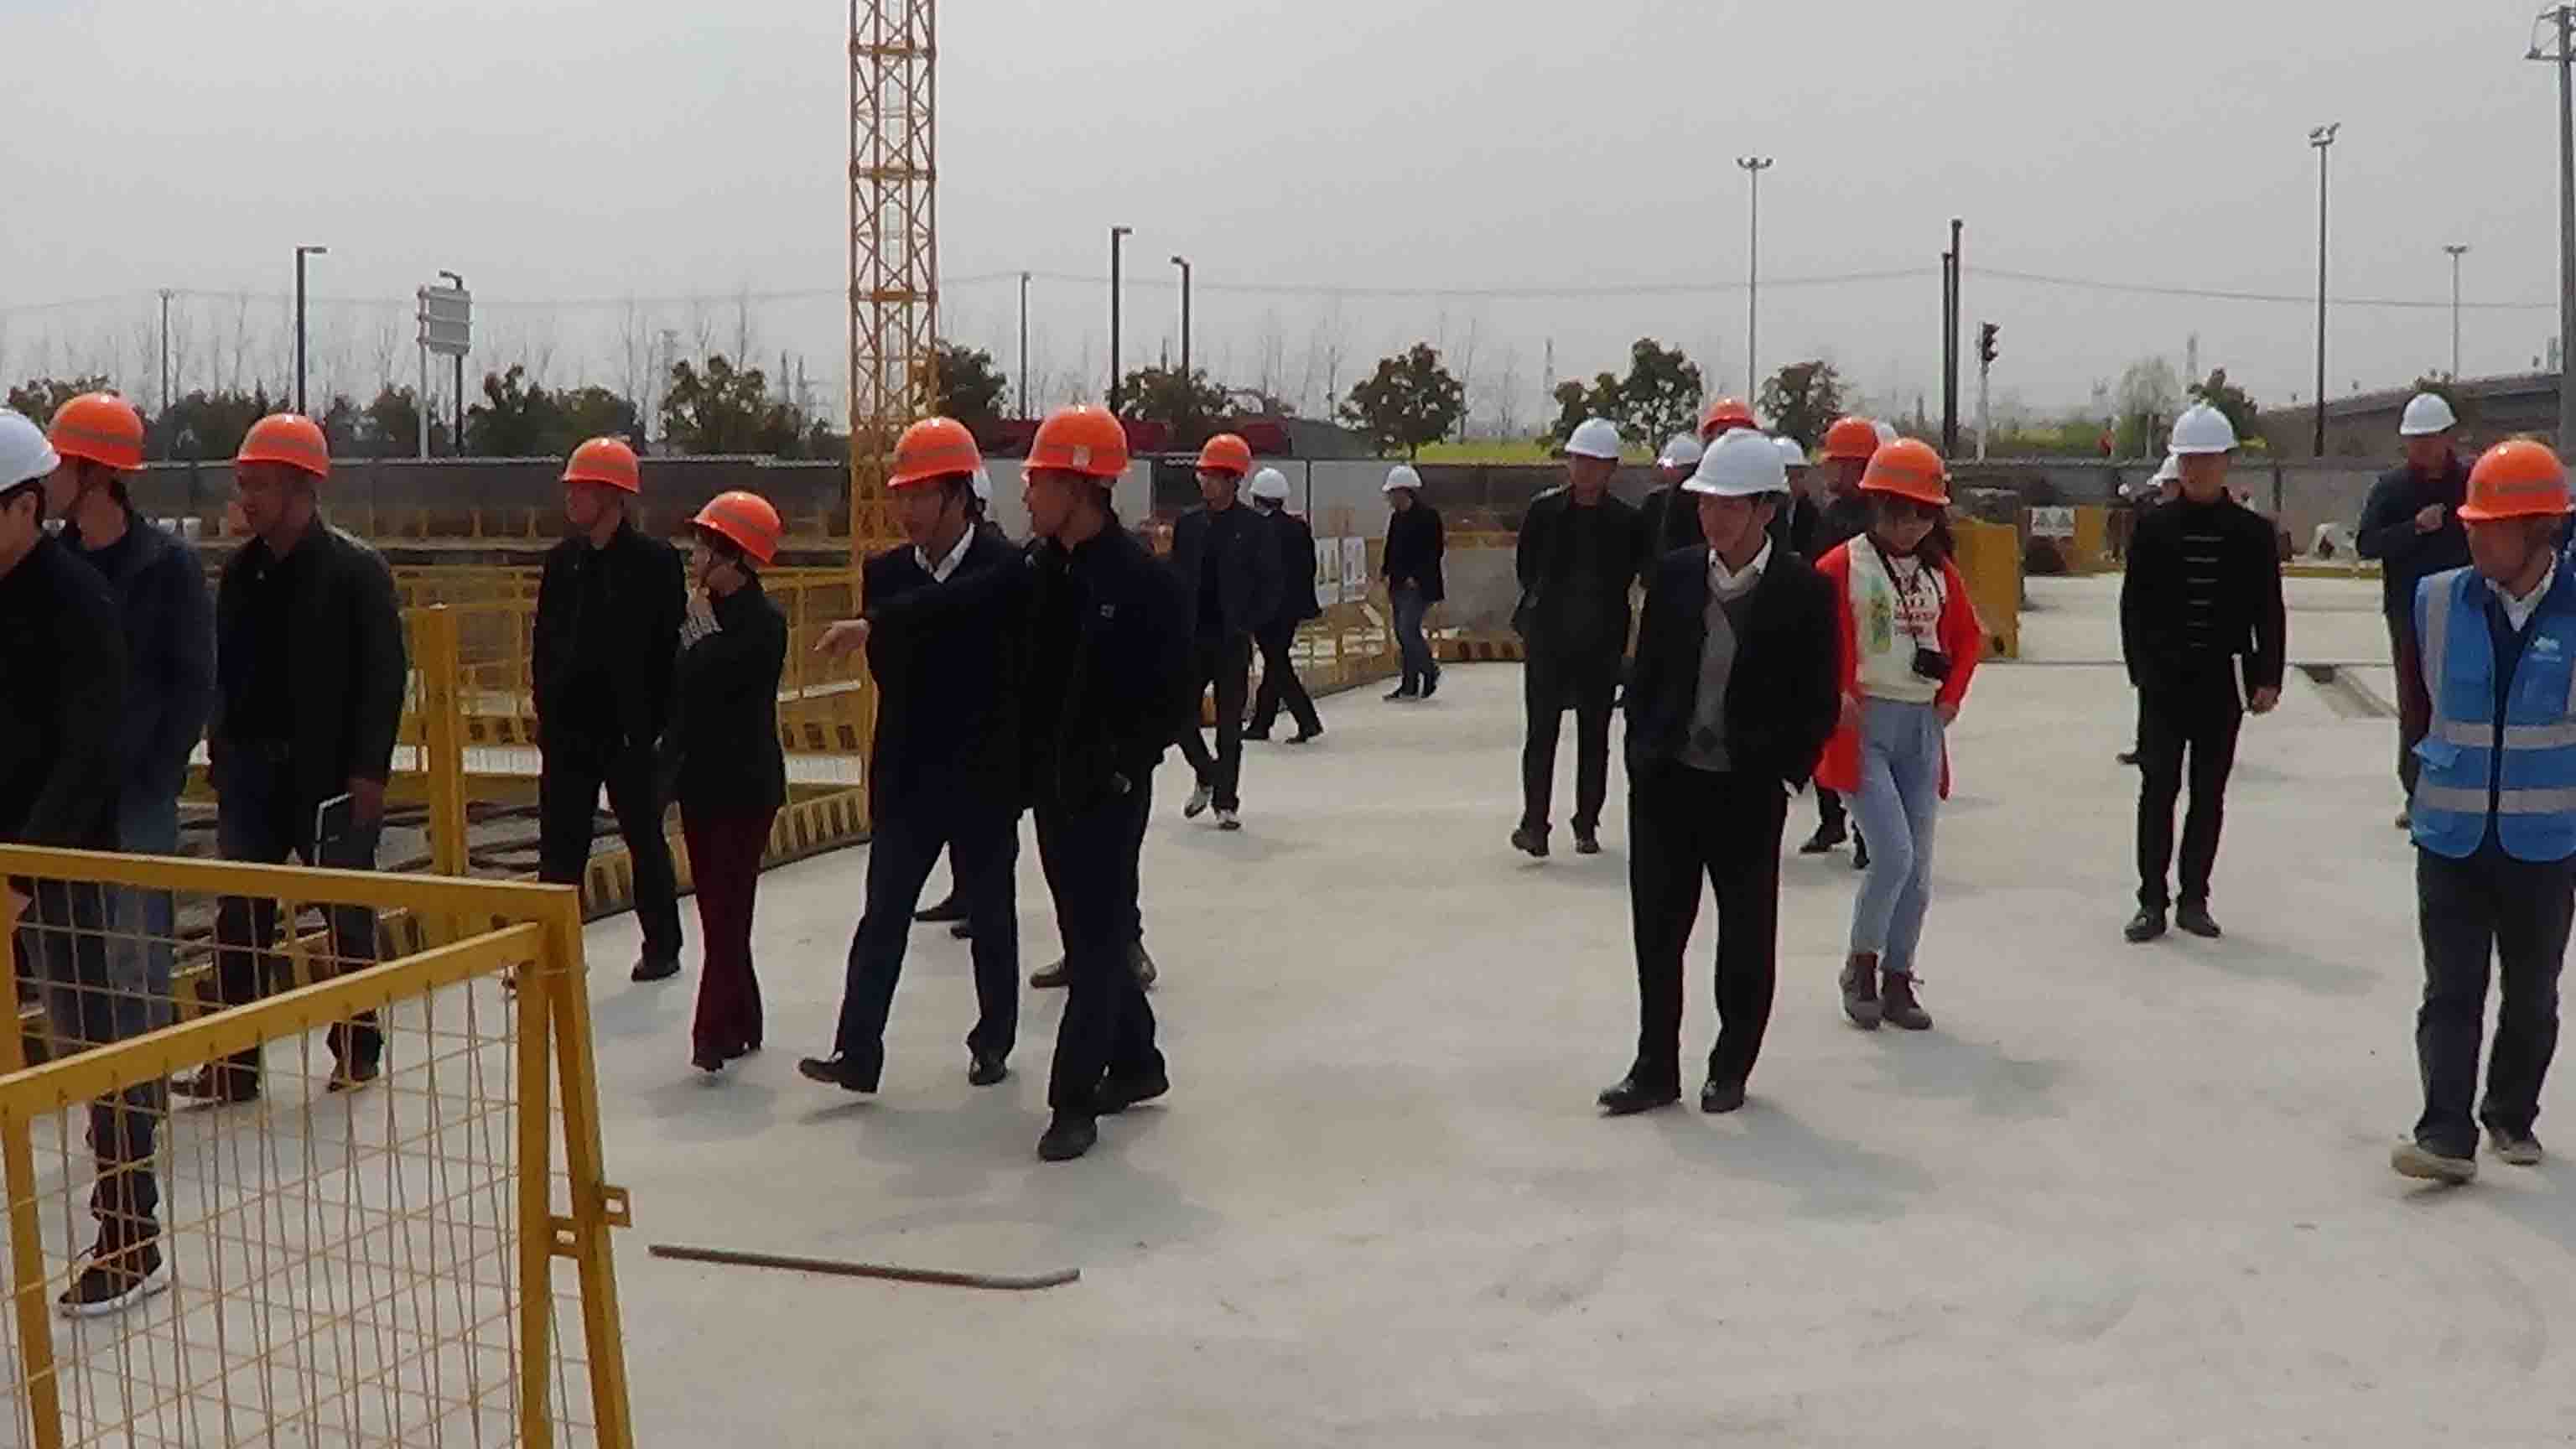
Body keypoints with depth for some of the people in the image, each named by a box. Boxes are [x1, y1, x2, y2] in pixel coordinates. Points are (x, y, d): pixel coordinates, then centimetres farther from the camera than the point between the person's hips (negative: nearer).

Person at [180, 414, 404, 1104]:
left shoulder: (357, 568, -10)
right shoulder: (240, 570, 9)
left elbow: (384, 676, -12)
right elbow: (223, 669, 15)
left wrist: (369, 769, -16)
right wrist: (220, 749, 10)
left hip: (330, 769, -5)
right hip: (251, 765, 6)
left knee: (346, 912, 6)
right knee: (239, 913, 3)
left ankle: (357, 1047, 20)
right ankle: (235, 1060, 8)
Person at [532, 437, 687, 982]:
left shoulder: (655, 560, -8)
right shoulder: (561, 560, 7)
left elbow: (671, 648, -8)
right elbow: (544, 640, 12)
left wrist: (654, 725, -11)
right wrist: (547, 708, 4)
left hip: (630, 732, -4)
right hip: (568, 728, 4)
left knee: (646, 840, 9)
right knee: (559, 844, 3)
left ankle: (662, 948, 21)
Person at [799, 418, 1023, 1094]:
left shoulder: (1007, 569, -10)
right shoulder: (885, 573, 4)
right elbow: (886, 665, 2)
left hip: (983, 780, -3)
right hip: (906, 776, 3)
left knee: (990, 919, 10)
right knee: (882, 916, -1)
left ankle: (992, 1042, 25)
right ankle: (857, 1052, -2)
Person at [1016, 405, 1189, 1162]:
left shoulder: (1142, 579, -14)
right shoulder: (1040, 567, 4)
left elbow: (1177, 695, -13)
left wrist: (1121, 760, -18)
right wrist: (1027, 760, 6)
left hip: (1109, 789, -7)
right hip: (1052, 783, 7)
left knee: (1097, 941, -2)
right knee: (1091, 933, 16)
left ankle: (1076, 1098, 3)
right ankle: (1134, 1062, 31)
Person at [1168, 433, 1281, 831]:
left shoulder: (1253, 528, -4)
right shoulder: (1187, 524, 7)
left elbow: (1270, 585, -2)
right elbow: (1175, 576, 10)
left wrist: (1247, 624, -9)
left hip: (1231, 638, -3)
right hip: (1191, 635, 3)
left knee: (1229, 724, 2)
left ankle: (1226, 802, 11)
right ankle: (1207, 776, 25)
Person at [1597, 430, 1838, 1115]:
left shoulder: (1804, 590, -7)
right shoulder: (1675, 575, 2)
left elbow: (1818, 701, -4)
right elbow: (1646, 673, 9)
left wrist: (1784, 776, -8)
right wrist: (1640, 753, 3)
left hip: (1748, 792, -3)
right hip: (1665, 779, 3)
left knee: (1746, 937, 10)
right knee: (1657, 931, 8)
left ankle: (1731, 1069, 24)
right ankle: (1655, 1069, 19)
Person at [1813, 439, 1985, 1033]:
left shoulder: (1942, 573, 10)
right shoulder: (1841, 567, -6)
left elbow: (1969, 637, 21)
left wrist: (1951, 696, 9)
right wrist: (1837, 695, -15)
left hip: (1924, 724, 5)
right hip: (1863, 724, -5)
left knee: (1918, 864, 6)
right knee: (1894, 852, -14)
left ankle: (1898, 980, 17)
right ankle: (1861, 965, 6)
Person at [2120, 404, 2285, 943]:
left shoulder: (2252, 531, 2)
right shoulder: (2154, 528, 1)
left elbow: (2270, 611, 3)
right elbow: (2134, 603, 2)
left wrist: (2267, 677, -2)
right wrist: (2141, 666, -5)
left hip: (2222, 682, 1)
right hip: (2165, 681, -1)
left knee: (2209, 793, 8)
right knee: (2158, 789, -2)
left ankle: (2194, 899, 16)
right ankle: (2152, 902, 3)